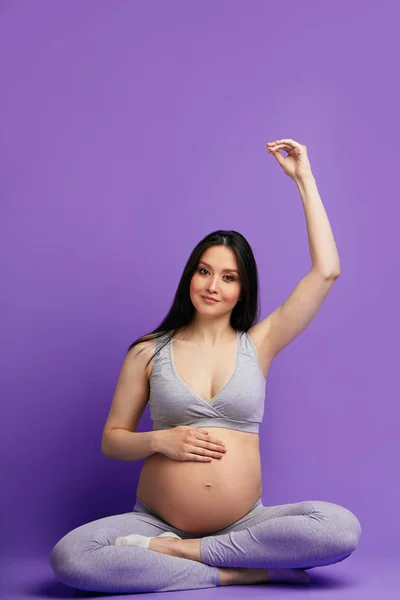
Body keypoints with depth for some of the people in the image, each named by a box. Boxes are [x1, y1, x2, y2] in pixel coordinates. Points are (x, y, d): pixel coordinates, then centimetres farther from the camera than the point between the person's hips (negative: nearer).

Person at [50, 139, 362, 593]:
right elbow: (111, 440, 10)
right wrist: (160, 440, -11)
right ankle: (242, 570, -21)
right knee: (68, 557, -29)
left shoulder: (257, 344, 6)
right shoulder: (148, 353, 6)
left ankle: (166, 552, -17)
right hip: (156, 520, -1)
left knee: (342, 528, -27)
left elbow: (326, 270, 0)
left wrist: (304, 179, 2)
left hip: (245, 522, 1)